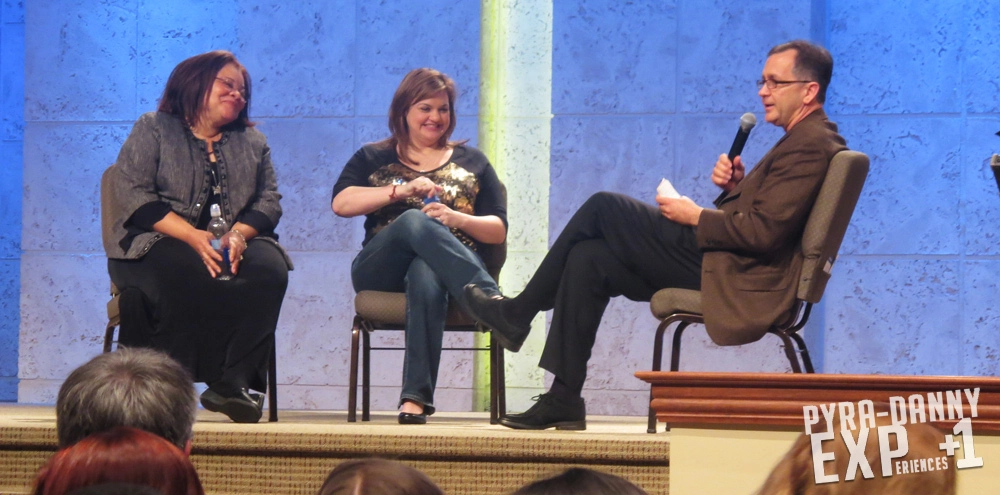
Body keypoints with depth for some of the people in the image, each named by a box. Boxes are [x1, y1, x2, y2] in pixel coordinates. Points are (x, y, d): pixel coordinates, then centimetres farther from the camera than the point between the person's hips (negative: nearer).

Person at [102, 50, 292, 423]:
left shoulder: (252, 142, 22)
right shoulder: (153, 130, 7)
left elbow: (269, 200, 11)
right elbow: (132, 194, -6)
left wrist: (240, 233, -13)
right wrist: (193, 236, -19)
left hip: (234, 243, 4)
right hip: (157, 243, -4)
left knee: (269, 269, -30)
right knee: (191, 274, -39)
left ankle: (235, 381, -33)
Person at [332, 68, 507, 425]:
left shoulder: (471, 163, 24)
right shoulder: (374, 159, 22)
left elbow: (499, 231, 14)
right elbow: (341, 203, 2)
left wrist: (456, 219, -7)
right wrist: (401, 190, -11)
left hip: (445, 268, 0)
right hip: (381, 271, 0)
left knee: (426, 273, -40)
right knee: (415, 221, -35)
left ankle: (415, 399, -54)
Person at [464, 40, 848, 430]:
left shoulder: (811, 145, -15)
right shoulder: (804, 139, 18)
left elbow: (761, 233, -23)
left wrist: (694, 216, -12)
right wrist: (736, 186, 3)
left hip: (729, 272, -11)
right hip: (726, 266, 11)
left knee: (602, 208, -8)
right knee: (588, 259, 7)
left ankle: (516, 314, 6)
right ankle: (563, 399, 6)